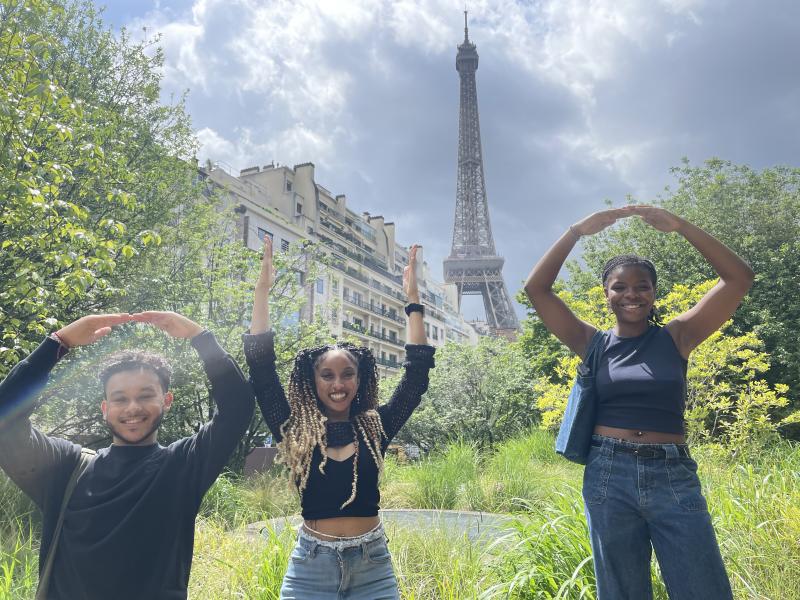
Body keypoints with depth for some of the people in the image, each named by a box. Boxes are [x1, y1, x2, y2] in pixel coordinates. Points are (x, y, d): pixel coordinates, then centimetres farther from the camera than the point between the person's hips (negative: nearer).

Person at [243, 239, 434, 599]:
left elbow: (418, 373, -3)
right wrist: (262, 290, -8)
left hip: (373, 565, 1)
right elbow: (261, 368, -7)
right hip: (311, 566, 0)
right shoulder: (295, 431, -2)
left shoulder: (375, 427, 0)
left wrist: (413, 300, -5)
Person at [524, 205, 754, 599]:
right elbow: (536, 288, -1)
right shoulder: (593, 345, 5)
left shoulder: (676, 337, 5)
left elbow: (739, 278, -2)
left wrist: (679, 226, -8)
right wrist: (577, 231, -6)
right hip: (609, 477, 0)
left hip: (674, 478, 0)